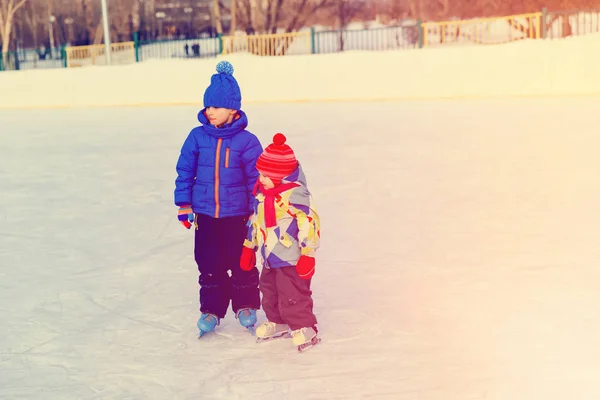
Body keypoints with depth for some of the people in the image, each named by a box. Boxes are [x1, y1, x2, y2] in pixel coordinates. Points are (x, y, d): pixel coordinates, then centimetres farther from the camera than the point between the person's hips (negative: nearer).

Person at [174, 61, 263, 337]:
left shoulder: (246, 141, -8)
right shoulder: (197, 137, -2)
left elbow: (256, 178, -4)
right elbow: (184, 171, 4)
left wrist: (256, 211, -4)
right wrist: (184, 204, 2)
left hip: (237, 214, -2)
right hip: (205, 213, 2)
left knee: (241, 261, 8)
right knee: (209, 263, 9)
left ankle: (245, 306, 26)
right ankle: (211, 309, 22)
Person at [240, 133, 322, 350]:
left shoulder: (295, 194, -21)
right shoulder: (263, 193, 6)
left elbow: (309, 223, -22)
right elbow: (255, 220, 18)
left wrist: (308, 254, -21)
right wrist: (248, 247, 21)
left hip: (291, 258, -9)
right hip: (270, 257, 9)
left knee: (292, 295, -4)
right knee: (269, 291, 20)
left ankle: (304, 328, 11)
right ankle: (277, 322, 37)